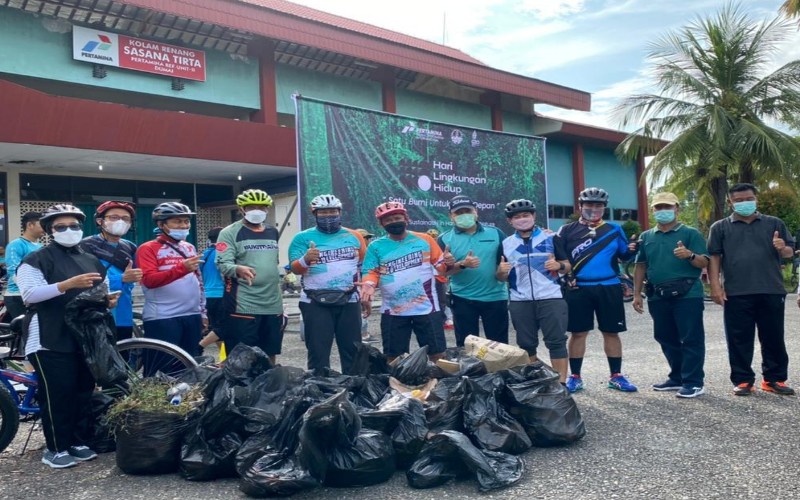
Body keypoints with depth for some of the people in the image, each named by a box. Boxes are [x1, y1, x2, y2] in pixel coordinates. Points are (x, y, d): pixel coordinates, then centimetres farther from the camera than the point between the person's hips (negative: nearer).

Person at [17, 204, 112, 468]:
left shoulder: (92, 261, 17)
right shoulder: (37, 260, -2)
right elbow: (29, 294, -15)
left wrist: (109, 300, 3)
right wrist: (67, 284, -27)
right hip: (51, 340, -6)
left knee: (84, 392, 9)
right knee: (57, 395, -5)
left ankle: (76, 441, 21)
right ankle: (55, 448, 6)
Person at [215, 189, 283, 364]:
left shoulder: (273, 232, 15)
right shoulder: (230, 233, -3)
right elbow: (223, 263, -14)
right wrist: (238, 269, -36)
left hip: (273, 304, 6)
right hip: (243, 305, -5)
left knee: (270, 354, 11)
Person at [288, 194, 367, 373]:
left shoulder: (353, 236, 9)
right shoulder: (303, 238, -1)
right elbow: (295, 269, -11)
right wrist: (305, 260, -31)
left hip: (349, 301, 3)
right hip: (315, 303, -2)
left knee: (352, 349, 10)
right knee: (318, 351, 2)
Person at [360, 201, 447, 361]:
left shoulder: (424, 239, 3)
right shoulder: (376, 246, 4)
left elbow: (441, 265, 4)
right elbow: (371, 272, 1)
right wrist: (368, 285, -20)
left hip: (426, 308, -1)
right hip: (393, 311, 1)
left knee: (437, 353, 6)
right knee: (393, 356, 10)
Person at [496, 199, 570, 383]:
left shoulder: (551, 238, 3)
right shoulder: (505, 244, 9)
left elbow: (567, 266, 5)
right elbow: (502, 277, 11)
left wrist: (558, 265, -17)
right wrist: (502, 270, -12)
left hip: (551, 298, -2)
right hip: (520, 302, 2)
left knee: (556, 342, -1)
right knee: (526, 345, 10)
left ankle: (561, 383, 4)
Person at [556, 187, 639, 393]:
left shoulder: (614, 230, 8)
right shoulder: (567, 231, 3)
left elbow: (623, 255, 8)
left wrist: (631, 250, -13)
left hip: (609, 288, 2)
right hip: (578, 289, -1)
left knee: (612, 332, 7)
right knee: (578, 332, 3)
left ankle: (616, 376, 18)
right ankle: (575, 377, 13)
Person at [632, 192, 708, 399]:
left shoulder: (691, 233, 0)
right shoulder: (646, 237, 13)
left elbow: (704, 263, -5)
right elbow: (641, 266, 15)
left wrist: (690, 255, -26)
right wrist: (637, 294, 10)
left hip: (687, 295, -5)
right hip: (658, 296, 5)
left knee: (691, 339, -2)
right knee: (666, 339, 13)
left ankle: (693, 382, 4)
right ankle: (677, 378, 27)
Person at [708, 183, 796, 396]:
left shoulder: (774, 223, 10)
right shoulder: (720, 227, 6)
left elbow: (790, 252, 12)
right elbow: (714, 258, 2)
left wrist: (782, 248, -13)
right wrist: (715, 286, -6)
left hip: (771, 291, 2)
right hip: (737, 294, -1)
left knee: (773, 338, 9)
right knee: (739, 340, 3)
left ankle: (774, 379, 21)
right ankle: (742, 380, 12)